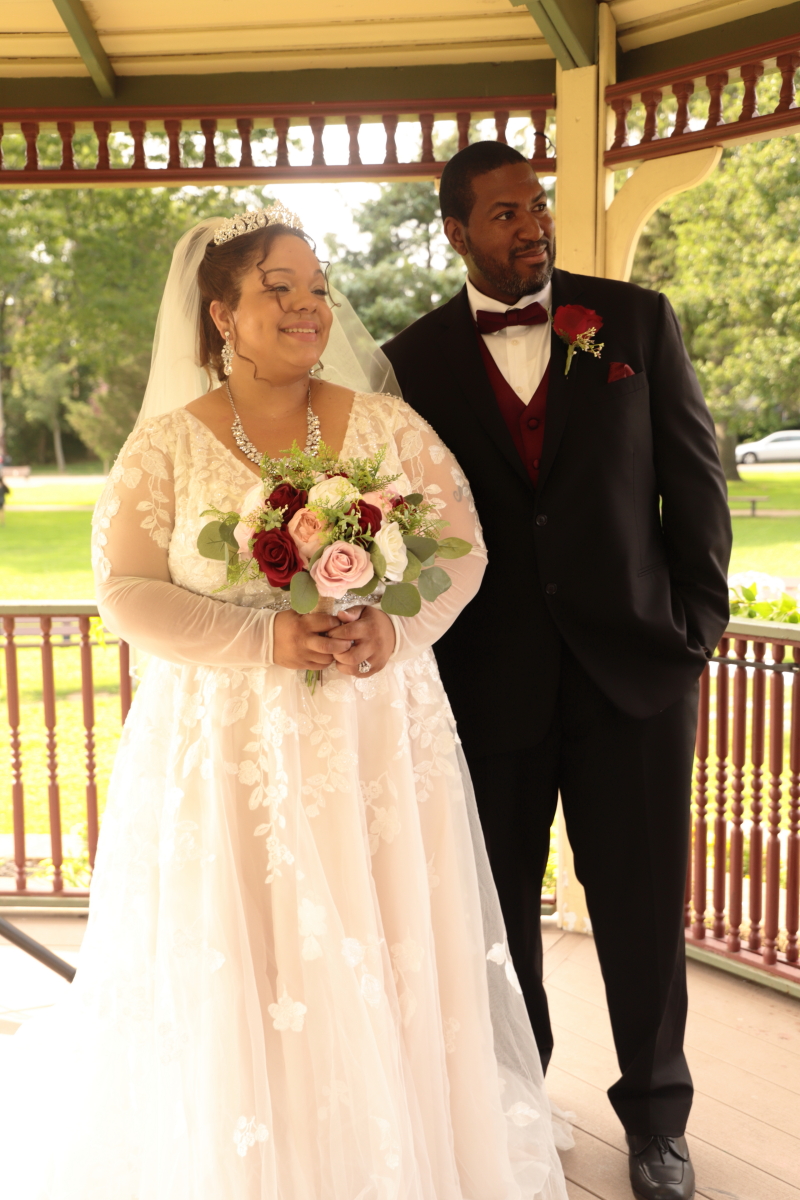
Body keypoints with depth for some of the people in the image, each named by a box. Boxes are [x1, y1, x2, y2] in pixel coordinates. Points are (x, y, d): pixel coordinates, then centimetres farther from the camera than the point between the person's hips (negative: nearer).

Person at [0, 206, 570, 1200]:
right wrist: (266, 637, -17)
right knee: (239, 980, 5)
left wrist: (394, 629, -16)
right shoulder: (167, 442, -1)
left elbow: (463, 548, 3)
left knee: (387, 976, 7)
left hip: (380, 740, 2)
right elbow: (126, 590, -5)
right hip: (225, 750, -1)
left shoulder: (389, 426, 4)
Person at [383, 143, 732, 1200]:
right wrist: (426, 666, -1)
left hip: (634, 668, 0)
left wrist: (697, 628, -1)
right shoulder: (413, 360, 2)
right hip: (487, 681, 1)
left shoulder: (637, 319, 2)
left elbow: (696, 477, 3)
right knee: (500, 910, 14)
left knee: (644, 906, 9)